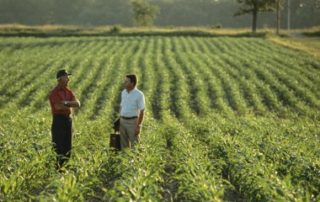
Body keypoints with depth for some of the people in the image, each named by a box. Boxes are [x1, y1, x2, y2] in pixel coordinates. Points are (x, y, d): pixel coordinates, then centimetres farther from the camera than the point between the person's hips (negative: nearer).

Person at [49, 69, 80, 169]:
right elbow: (59, 107, -25)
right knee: (58, 146, -6)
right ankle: (56, 167, 0)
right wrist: (70, 106, -7)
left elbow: (77, 104, -1)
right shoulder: (54, 93, -11)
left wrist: (66, 103, -19)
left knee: (67, 146, 9)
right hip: (58, 120, -7)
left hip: (68, 120, 7)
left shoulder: (68, 92, 12)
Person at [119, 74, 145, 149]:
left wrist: (138, 126, -16)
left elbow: (142, 112, -13)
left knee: (134, 146, -1)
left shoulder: (139, 94, -15)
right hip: (123, 121, 6)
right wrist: (119, 121, 13)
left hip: (133, 122, -6)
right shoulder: (123, 92, 6)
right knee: (124, 145, 11)